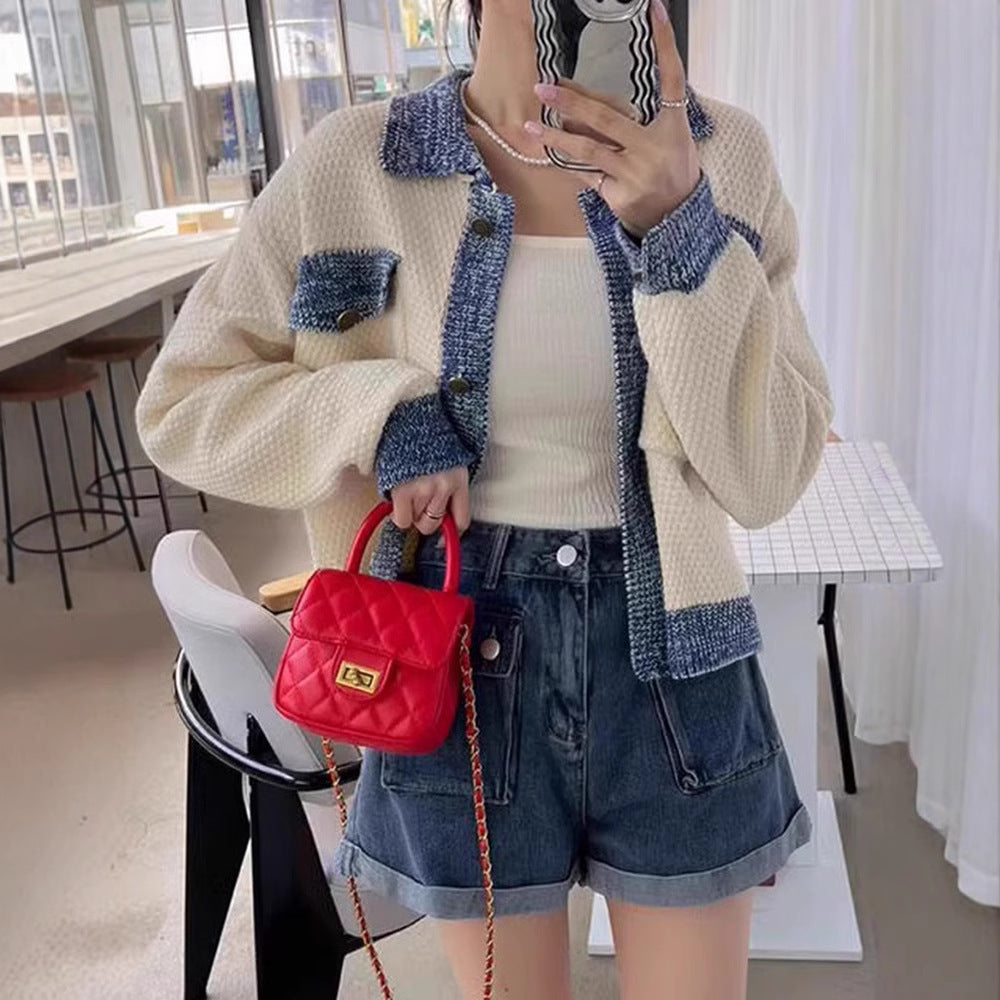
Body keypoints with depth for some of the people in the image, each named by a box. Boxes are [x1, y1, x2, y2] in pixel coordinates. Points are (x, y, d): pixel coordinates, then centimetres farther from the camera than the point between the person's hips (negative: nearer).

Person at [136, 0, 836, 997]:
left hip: (672, 662, 1)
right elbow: (184, 403, -1)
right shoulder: (351, 169, -8)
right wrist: (380, 416, -17)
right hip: (465, 662, 0)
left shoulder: (723, 155, -5)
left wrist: (681, 227, -22)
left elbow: (765, 475, -10)